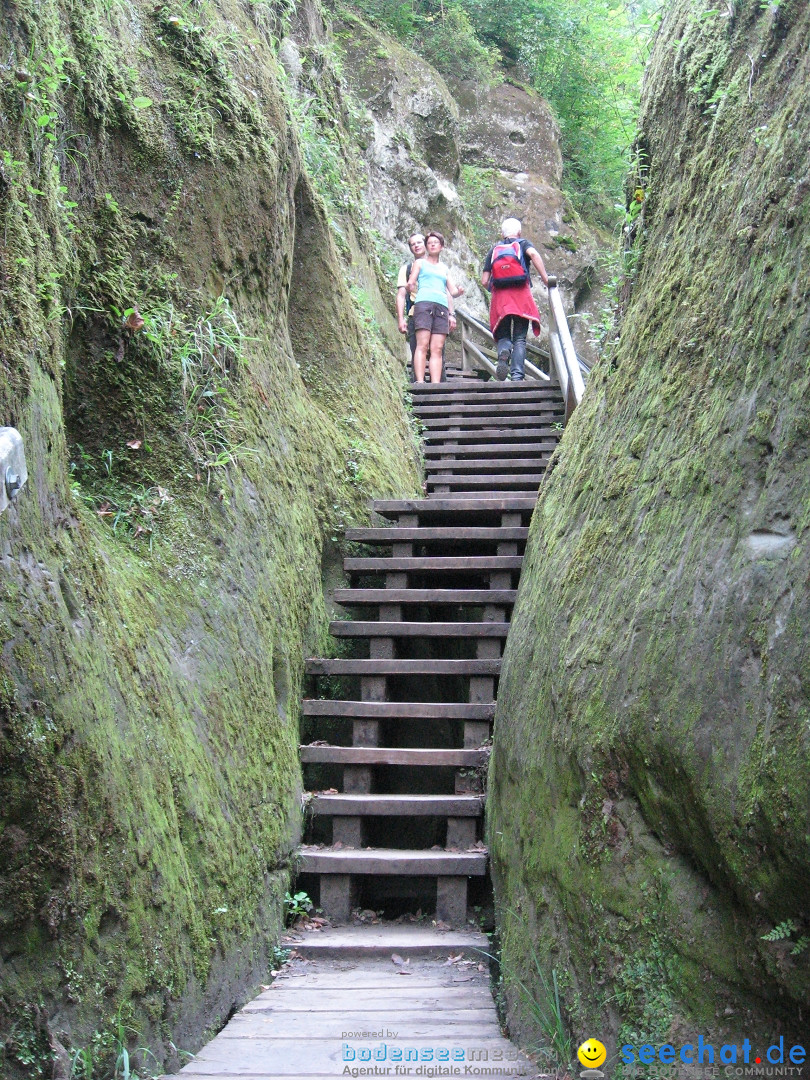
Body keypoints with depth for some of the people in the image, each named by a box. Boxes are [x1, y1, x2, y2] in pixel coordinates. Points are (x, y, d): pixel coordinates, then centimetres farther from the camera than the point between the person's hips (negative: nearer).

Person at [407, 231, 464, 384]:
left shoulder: (445, 268, 29)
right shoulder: (420, 263, 20)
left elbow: (452, 291, 23)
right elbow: (410, 284, 9)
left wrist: (458, 292, -2)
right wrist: (410, 287, -16)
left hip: (442, 306, 3)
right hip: (424, 302, -3)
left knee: (437, 349, -8)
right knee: (423, 345, -17)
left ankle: (436, 385, -17)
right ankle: (420, 382, -25)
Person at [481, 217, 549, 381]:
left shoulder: (494, 249, 19)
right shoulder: (523, 243, 14)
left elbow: (484, 281, 11)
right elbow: (533, 254, -13)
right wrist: (545, 278, -12)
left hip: (499, 299, 1)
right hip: (521, 295, -1)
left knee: (503, 336, 10)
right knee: (519, 339, 1)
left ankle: (503, 351, -26)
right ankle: (517, 375, -15)